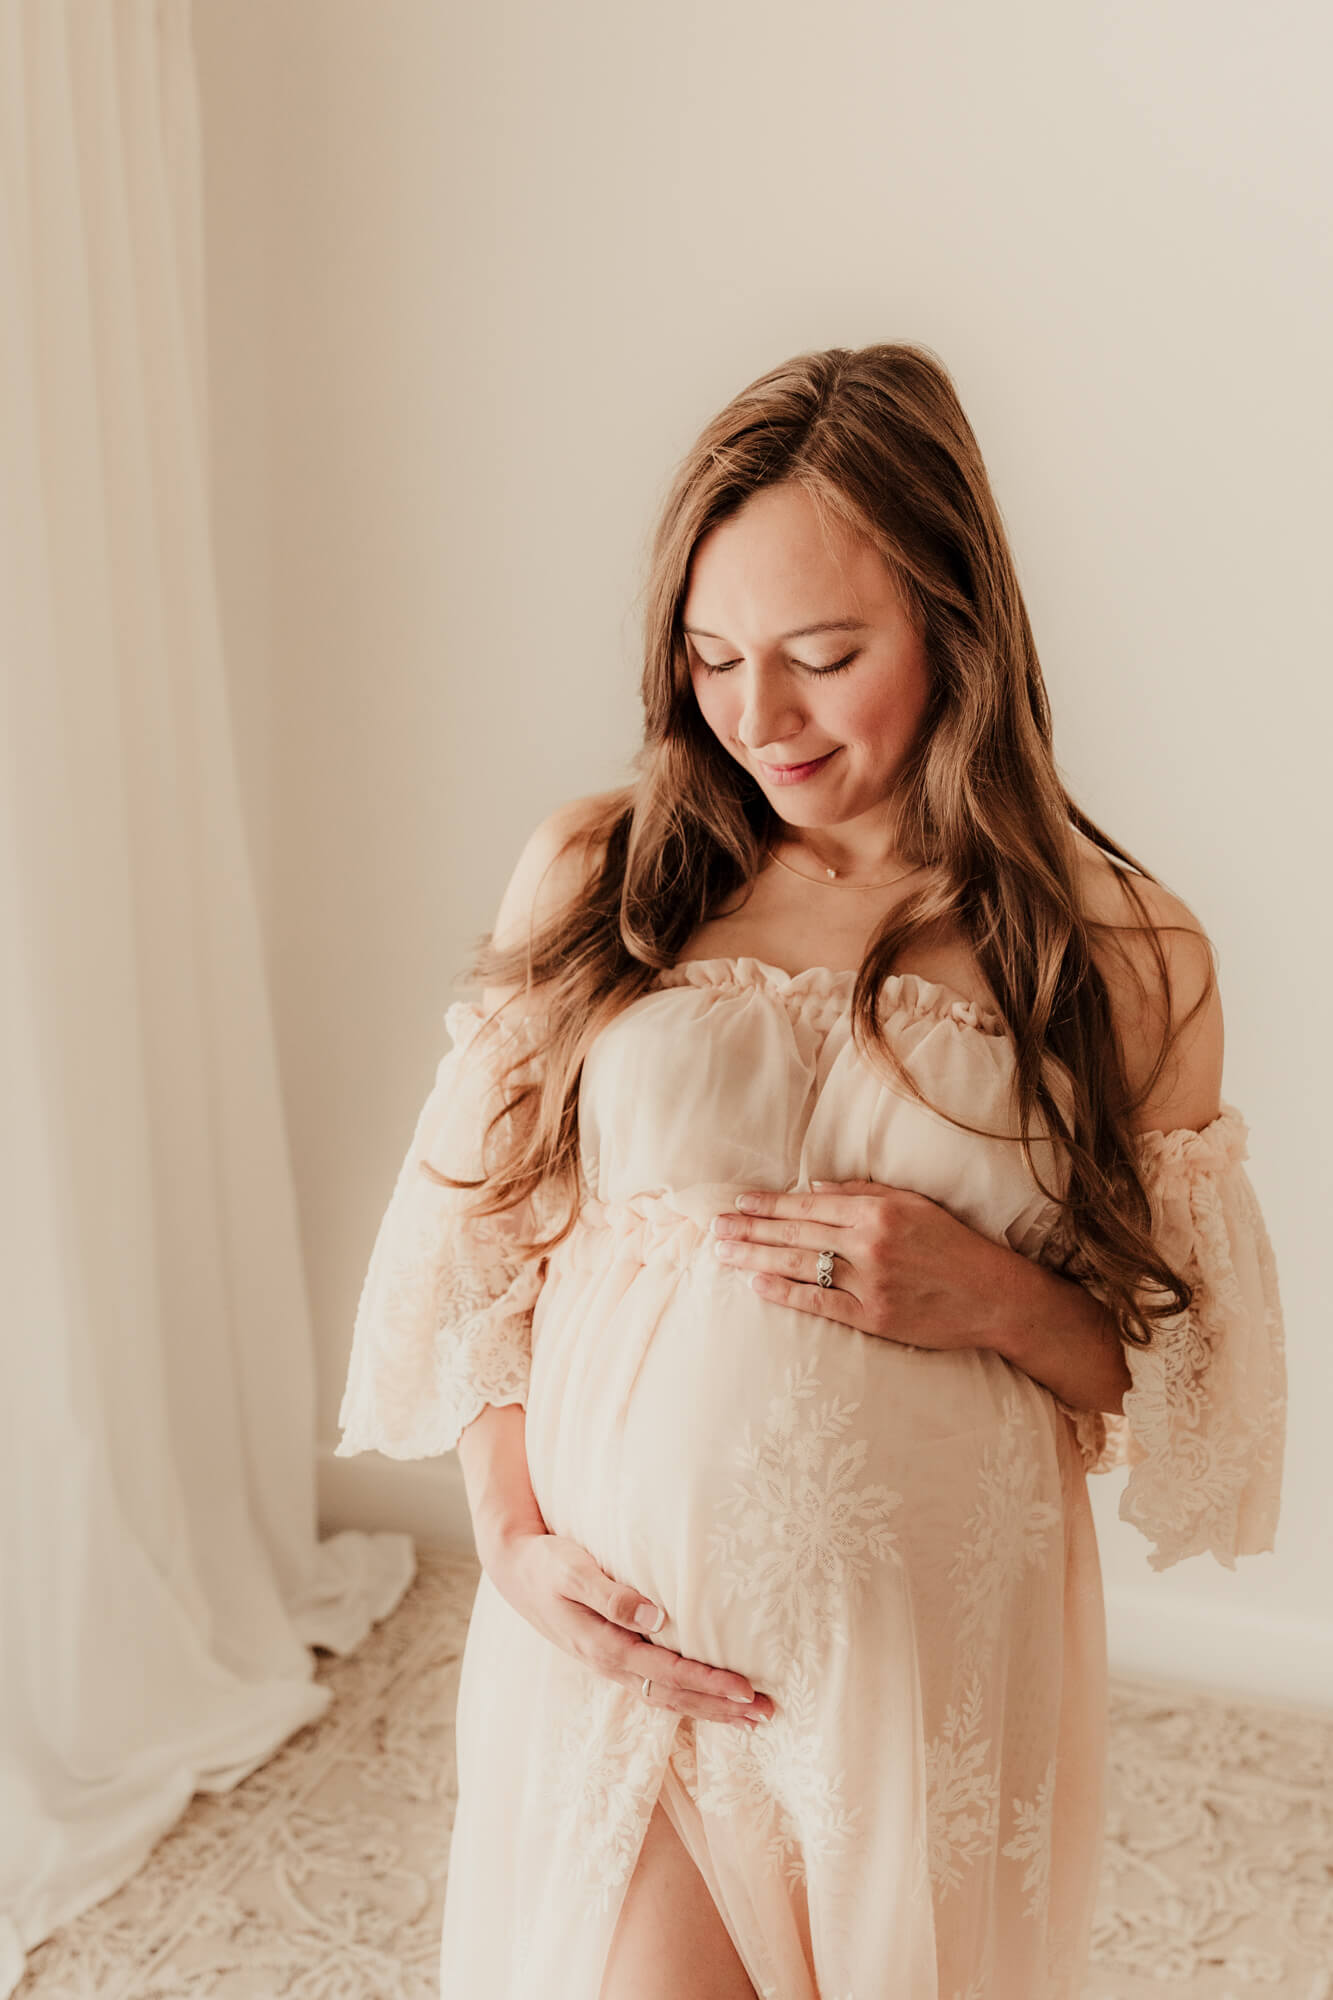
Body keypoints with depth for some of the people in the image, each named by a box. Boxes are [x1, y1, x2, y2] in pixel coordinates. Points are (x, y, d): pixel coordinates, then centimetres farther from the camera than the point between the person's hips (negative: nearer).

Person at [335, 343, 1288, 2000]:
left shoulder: (1125, 954, -5)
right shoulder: (594, 879, -3)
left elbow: (1198, 1394, 2)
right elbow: (474, 1235, 4)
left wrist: (1001, 1301, -16)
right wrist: (514, 1540, -6)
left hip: (941, 1674, 0)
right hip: (614, 1642, 0)